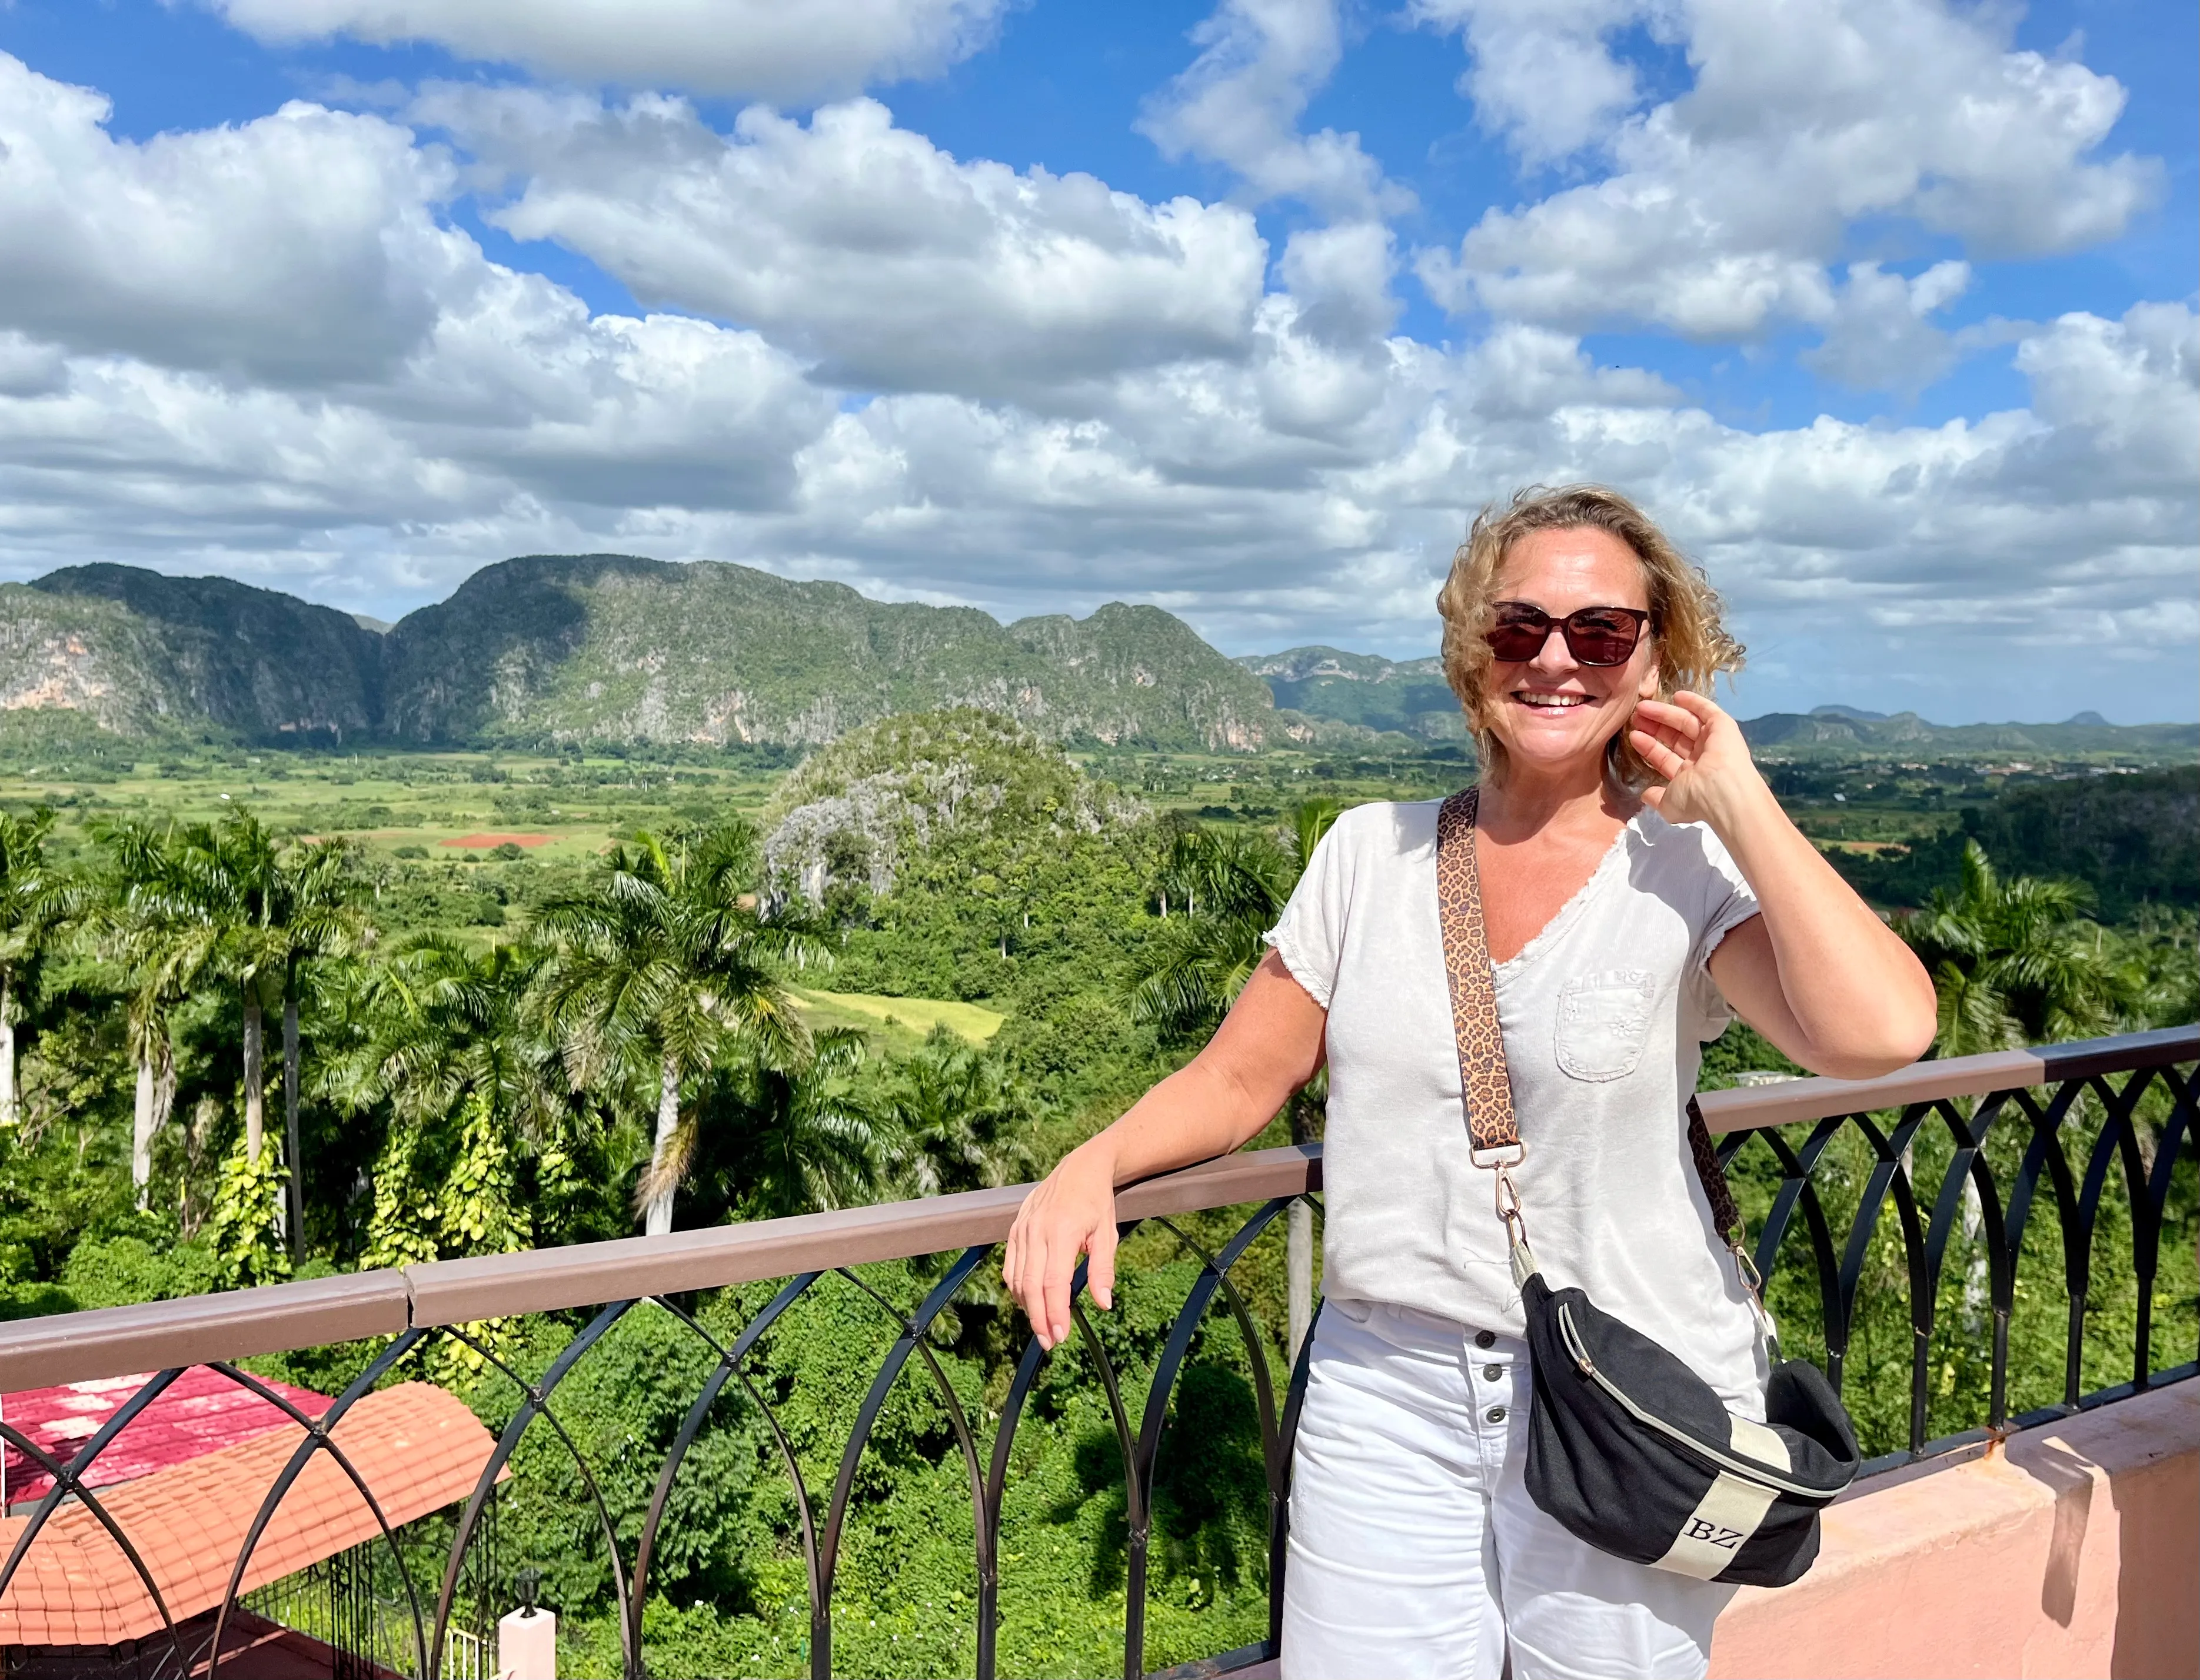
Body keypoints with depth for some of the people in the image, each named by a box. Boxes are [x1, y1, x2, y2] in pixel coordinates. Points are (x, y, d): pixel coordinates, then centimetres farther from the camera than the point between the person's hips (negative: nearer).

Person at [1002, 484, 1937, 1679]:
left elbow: (1878, 1033, -25)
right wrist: (1095, 1165, -12)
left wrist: (1736, 799, -18)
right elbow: (1239, 1078, 6)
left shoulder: (1691, 875, -7)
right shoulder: (1370, 853, 2)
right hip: (1386, 1390, 2)